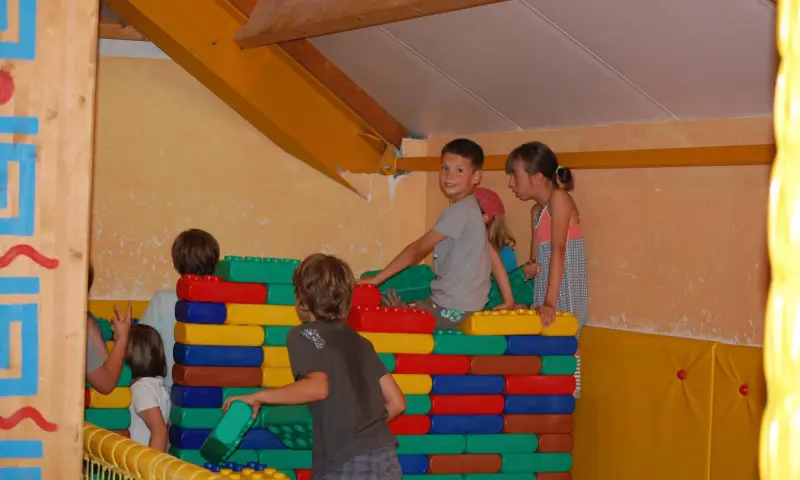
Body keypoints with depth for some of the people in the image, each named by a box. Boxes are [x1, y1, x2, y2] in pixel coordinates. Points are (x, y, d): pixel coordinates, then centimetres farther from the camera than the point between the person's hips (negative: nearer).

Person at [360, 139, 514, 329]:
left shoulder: (460, 211, -17)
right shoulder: (469, 209, 11)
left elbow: (418, 249, -14)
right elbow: (493, 256, 15)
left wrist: (377, 278, -9)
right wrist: (508, 301, 17)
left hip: (454, 311, -9)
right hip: (467, 305, 9)